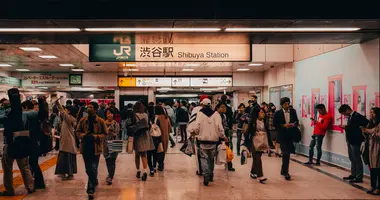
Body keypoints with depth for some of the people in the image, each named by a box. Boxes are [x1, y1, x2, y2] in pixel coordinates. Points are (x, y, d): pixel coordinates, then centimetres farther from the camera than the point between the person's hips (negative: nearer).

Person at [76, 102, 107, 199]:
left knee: (93, 169, -6)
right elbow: (78, 132, 10)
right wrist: (84, 135, -11)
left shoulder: (100, 121, -4)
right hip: (85, 147, 3)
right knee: (88, 169, 14)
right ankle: (95, 182, 39)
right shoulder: (83, 120, 3)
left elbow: (104, 134, 0)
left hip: (96, 148, -3)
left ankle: (91, 189, -1)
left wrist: (95, 136, -17)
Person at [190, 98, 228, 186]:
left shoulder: (200, 114, -6)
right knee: (211, 158, 17)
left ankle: (206, 175, -14)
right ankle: (211, 175, 23)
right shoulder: (216, 114, 0)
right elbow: (220, 127, -5)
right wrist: (223, 136, 8)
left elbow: (196, 127, -13)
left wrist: (192, 131, 8)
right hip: (213, 140, 2)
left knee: (204, 158, 4)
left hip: (203, 140, -2)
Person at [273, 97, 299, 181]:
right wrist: (283, 125, -17)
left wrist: (294, 124, -12)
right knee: (286, 153, -9)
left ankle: (284, 170, 28)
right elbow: (275, 124, -4)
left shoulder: (293, 111, 6)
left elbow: (297, 121, 10)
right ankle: (285, 172, -1)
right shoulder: (278, 113, -4)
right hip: (282, 135, -4)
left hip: (290, 135, 4)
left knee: (287, 153, 12)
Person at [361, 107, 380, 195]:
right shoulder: (371, 123, 13)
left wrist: (371, 132, -17)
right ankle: (373, 186, 16)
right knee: (372, 167, 8)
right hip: (371, 146, 7)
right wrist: (365, 132, -1)